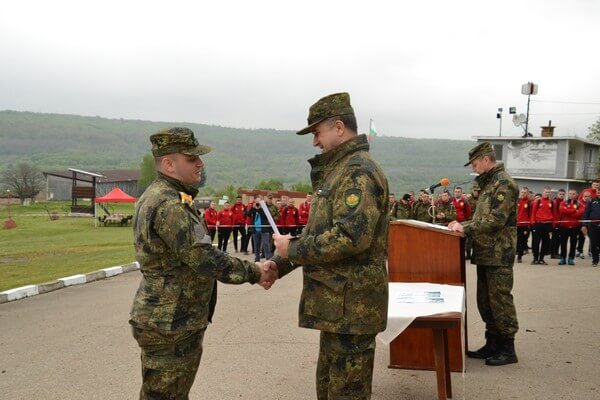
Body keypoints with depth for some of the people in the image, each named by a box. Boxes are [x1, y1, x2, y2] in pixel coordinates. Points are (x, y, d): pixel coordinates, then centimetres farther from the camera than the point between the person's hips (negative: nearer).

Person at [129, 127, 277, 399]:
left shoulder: (158, 196, 11)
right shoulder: (169, 205, -22)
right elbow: (205, 260, -24)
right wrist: (254, 273, -14)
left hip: (170, 319, 10)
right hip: (170, 326, -10)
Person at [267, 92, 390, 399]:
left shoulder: (359, 171, -17)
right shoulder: (338, 170, 17)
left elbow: (351, 236, -28)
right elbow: (319, 232, 21)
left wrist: (293, 250, -17)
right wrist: (279, 264, 9)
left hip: (351, 305, -11)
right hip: (337, 304, 11)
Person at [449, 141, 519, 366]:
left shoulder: (503, 183, -13)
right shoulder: (489, 183, 18)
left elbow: (496, 220, -21)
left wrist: (466, 228, -17)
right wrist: (464, 225, 6)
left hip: (498, 255, -10)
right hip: (486, 253, 10)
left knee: (499, 299, -4)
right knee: (485, 301, 13)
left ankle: (507, 349, 4)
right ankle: (492, 344, 21)